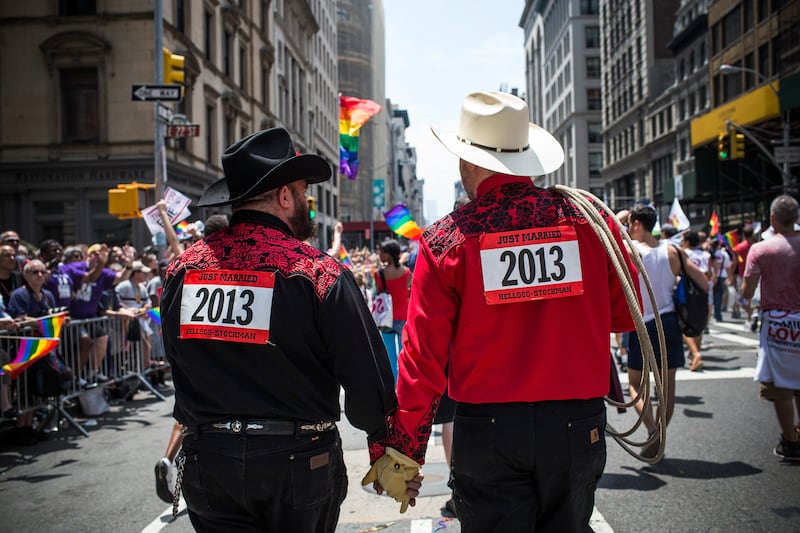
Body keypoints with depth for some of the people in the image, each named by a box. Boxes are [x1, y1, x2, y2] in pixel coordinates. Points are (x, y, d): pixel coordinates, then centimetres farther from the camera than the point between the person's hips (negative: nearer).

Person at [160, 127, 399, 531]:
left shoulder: (182, 268, -1)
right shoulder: (317, 272, -15)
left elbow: (174, 361, 10)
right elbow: (366, 372, -14)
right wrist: (380, 442, 3)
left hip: (206, 460, 3)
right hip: (298, 461, -2)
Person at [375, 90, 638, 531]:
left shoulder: (447, 239, -9)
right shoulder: (589, 220, -3)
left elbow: (423, 355, -8)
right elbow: (626, 315, 7)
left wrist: (405, 453, 0)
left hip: (487, 429, -2)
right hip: (577, 424, 3)